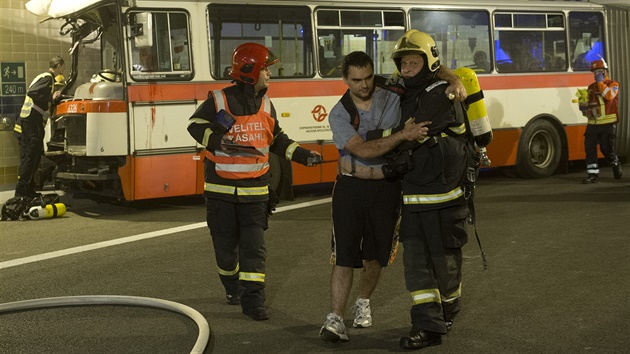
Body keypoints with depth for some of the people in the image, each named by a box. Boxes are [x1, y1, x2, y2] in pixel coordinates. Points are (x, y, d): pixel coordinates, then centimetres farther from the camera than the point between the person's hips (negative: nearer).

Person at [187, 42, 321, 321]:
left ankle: (253, 300, -3)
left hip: (255, 190, 3)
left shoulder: (265, 105, 9)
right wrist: (219, 142, -20)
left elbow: (277, 140, 18)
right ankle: (232, 286, 35)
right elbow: (195, 126, -3)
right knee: (226, 245, 9)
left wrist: (302, 155, 7)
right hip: (221, 189, -2)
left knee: (254, 246, -5)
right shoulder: (219, 101, -6)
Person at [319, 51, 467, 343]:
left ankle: (363, 302, 36)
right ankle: (335, 319, -2)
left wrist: (455, 81, -15)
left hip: (387, 187, 2)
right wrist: (402, 135, -31)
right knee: (344, 256, -6)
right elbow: (363, 150, -22)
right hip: (351, 187, -2)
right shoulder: (339, 114, -7)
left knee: (374, 256, 11)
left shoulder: (393, 98, -2)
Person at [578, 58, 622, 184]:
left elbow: (609, 95, -22)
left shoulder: (613, 84, 0)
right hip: (593, 123, 5)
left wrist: (600, 82, -14)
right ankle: (593, 174, -2)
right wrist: (583, 106, 6)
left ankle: (616, 166, 29)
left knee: (607, 149, 0)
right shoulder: (591, 87, 18)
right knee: (589, 148, -6)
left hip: (607, 124, -5)